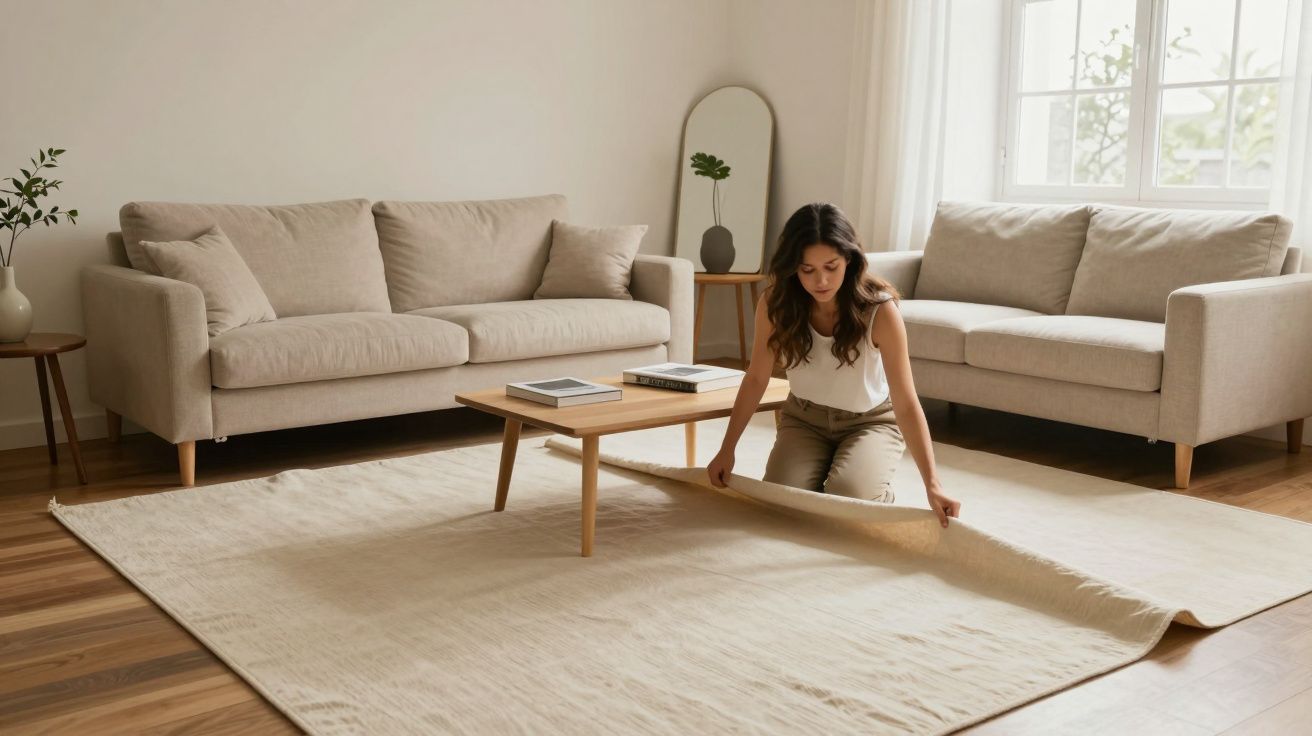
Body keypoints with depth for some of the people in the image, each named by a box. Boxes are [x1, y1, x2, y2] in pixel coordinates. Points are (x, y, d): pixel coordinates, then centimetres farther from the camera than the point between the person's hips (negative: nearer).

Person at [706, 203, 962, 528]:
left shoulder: (880, 310, -28)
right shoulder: (775, 302, -19)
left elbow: (906, 403, -28)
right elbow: (756, 378, -6)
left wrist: (932, 483, -36)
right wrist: (726, 450, -6)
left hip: (870, 421, -2)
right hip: (804, 418, 3)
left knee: (849, 500, -28)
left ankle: (880, 496, 9)